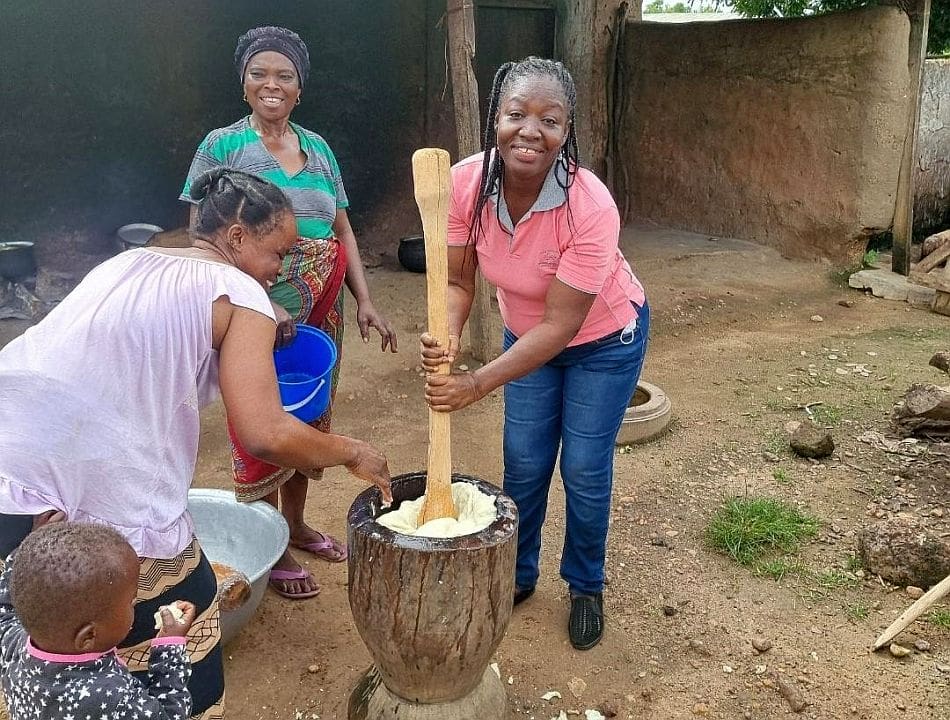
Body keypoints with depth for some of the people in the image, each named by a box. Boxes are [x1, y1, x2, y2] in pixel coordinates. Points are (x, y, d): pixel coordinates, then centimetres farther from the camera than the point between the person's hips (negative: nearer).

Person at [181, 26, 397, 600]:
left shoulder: (318, 148, 9)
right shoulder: (222, 147, -5)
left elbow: (342, 230, 10)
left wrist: (365, 302, -1)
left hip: (321, 314, 5)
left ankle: (296, 523, 36)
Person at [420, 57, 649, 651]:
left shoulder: (590, 207, -37)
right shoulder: (467, 183, -26)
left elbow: (560, 326, -33)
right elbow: (458, 281, -17)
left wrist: (477, 385, -38)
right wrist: (448, 337, -39)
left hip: (603, 340, -3)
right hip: (527, 335, 4)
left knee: (584, 471, 5)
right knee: (524, 465, 13)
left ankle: (586, 588, 31)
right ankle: (518, 575, 37)